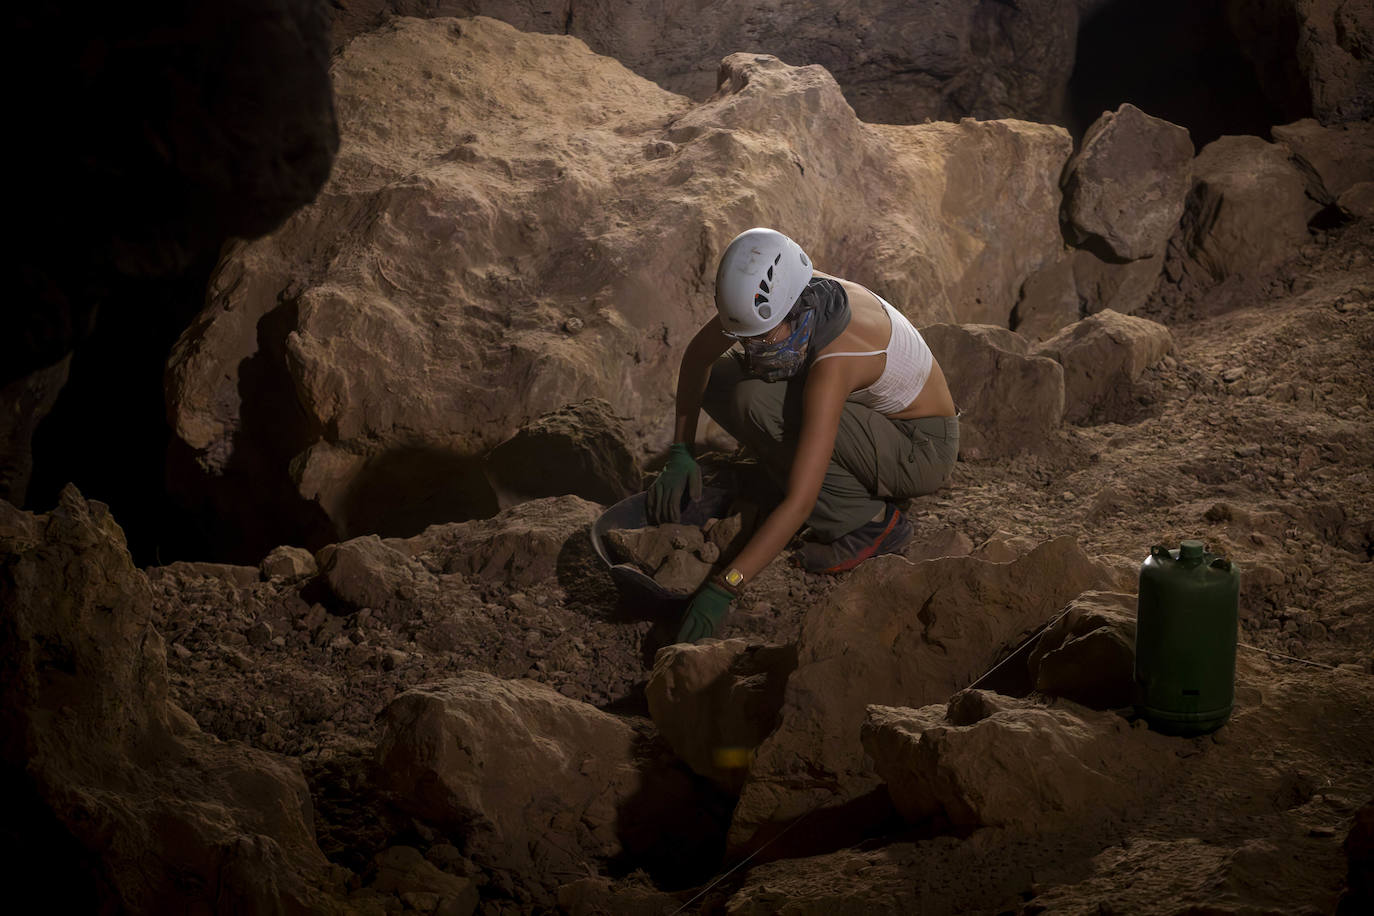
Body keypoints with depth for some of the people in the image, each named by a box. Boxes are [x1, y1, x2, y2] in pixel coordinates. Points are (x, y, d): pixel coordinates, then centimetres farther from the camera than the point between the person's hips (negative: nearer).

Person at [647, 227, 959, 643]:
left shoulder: (833, 362, -36)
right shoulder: (768, 297, -16)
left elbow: (799, 501, -39)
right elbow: (697, 355, 5)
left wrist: (723, 589, -41)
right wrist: (681, 452, -3)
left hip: (921, 450, -8)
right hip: (874, 415, 8)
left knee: (756, 402, -26)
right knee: (720, 380, -3)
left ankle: (870, 521, -13)